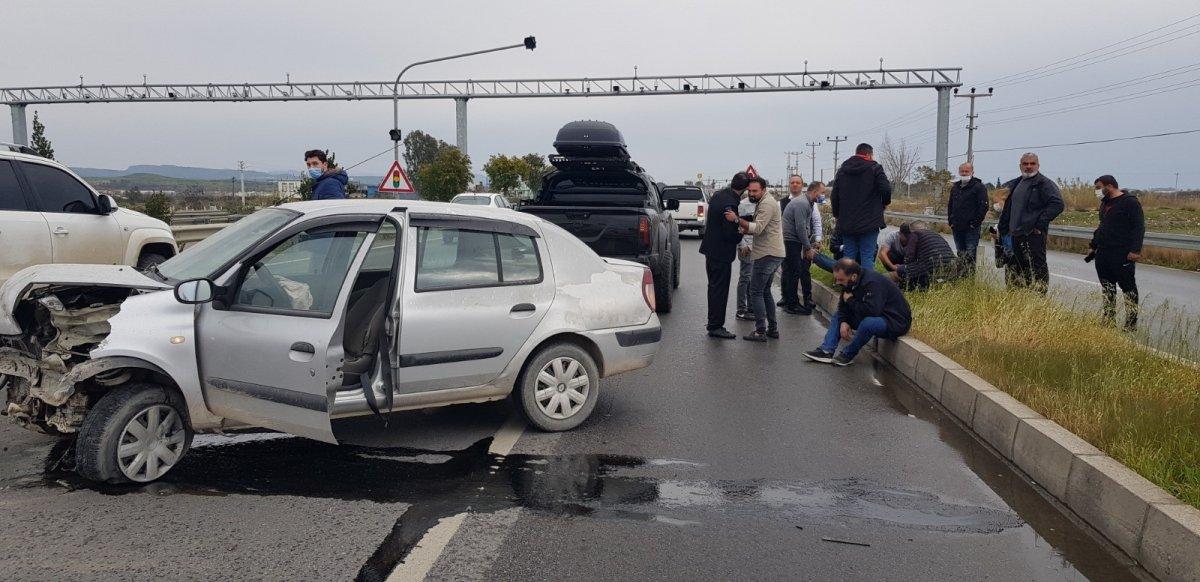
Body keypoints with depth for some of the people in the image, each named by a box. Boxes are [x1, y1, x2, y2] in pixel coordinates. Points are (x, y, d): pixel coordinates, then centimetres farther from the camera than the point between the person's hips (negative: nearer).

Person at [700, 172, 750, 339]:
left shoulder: (719, 194, 4)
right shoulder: (730, 204, -24)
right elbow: (730, 234, -24)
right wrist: (741, 233, -3)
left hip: (711, 248, 10)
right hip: (721, 253, -10)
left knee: (715, 287, 17)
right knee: (720, 289, -1)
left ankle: (713, 324, 26)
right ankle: (716, 327, 4)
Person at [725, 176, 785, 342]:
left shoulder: (767, 204, -14)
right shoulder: (764, 202, 19)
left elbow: (758, 228, -24)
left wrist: (737, 219, -24)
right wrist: (745, 230, 6)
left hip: (767, 254, -11)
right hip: (773, 253, 11)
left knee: (756, 292, -7)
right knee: (765, 291, 16)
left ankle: (760, 331, -6)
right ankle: (773, 328, 19)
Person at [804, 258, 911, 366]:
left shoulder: (873, 283, -29)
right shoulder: (849, 283, -1)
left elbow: (870, 311, -39)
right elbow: (843, 306, 7)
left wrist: (850, 300, -22)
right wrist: (843, 322, -13)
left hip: (896, 322, -9)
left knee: (868, 323, -38)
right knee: (838, 315, 9)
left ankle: (847, 355, -15)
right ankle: (826, 351, -6)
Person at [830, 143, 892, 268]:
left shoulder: (842, 170, 12)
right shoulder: (874, 168, -3)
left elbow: (834, 197, 11)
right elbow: (886, 190, -12)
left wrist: (838, 215, 20)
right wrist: (884, 203, 8)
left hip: (846, 224, 5)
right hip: (869, 223, -4)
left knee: (849, 258, 9)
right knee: (867, 257, -4)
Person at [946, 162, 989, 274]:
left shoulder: (979, 187, -4)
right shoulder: (955, 187, 17)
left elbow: (984, 206, -10)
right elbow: (950, 206, 25)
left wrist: (975, 223, -13)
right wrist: (951, 222, 13)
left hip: (971, 229, -7)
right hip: (957, 228, 7)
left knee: (970, 256, -9)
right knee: (960, 255, 12)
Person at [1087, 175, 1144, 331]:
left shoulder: (1130, 202, -10)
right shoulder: (1105, 203, 17)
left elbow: (1139, 227, -14)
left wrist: (1135, 250, -20)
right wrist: (1093, 246, 23)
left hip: (1122, 254, -9)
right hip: (1102, 253, 9)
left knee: (1128, 289, -4)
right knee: (1107, 289, 11)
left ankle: (1131, 326, -2)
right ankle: (1109, 322, 17)